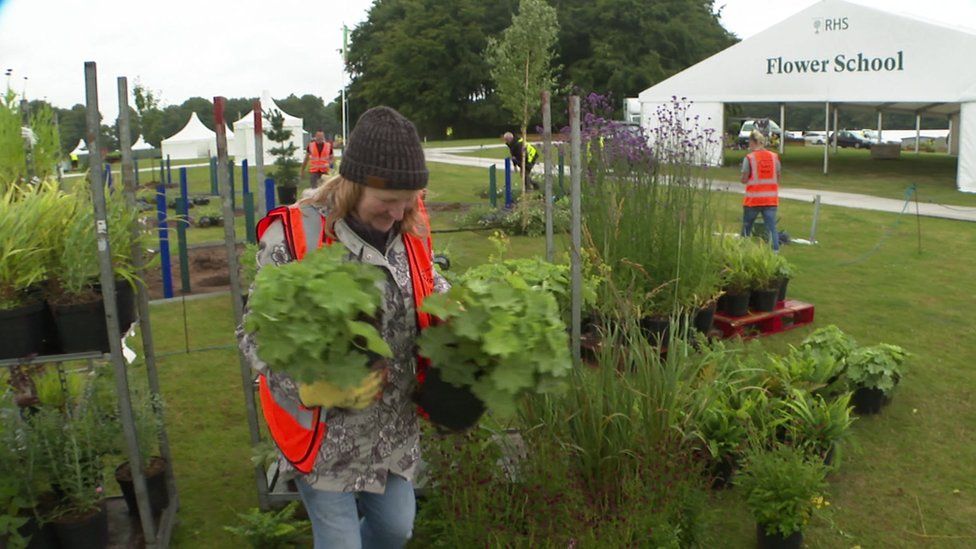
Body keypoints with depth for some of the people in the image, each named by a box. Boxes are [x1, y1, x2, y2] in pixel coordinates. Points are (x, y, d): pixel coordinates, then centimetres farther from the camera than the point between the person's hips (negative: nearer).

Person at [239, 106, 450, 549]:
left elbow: (433, 288, 13)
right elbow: (255, 337, -17)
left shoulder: (409, 226, -6)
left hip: (395, 425, 5)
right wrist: (319, 388, -32)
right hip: (323, 434, -5)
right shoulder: (291, 237, -22)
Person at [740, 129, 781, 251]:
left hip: (753, 199, -3)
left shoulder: (749, 158, -9)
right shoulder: (774, 157, 3)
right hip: (771, 199, 3)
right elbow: (778, 178, 8)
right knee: (771, 227, 1)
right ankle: (775, 250, -6)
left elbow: (744, 180, -7)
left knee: (747, 227, 14)